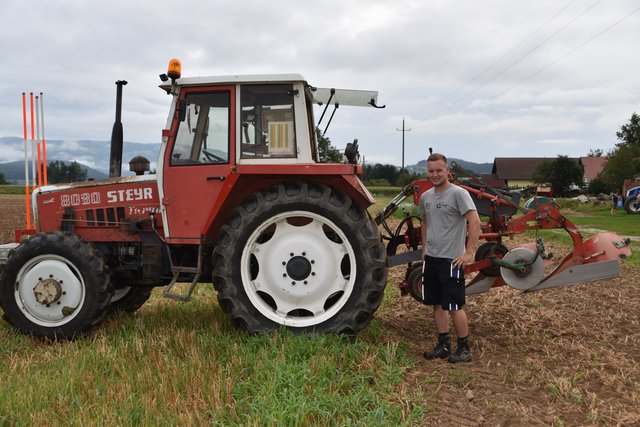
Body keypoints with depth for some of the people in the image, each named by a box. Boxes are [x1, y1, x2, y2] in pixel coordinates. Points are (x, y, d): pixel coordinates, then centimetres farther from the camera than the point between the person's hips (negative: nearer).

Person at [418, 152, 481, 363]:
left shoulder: (458, 194, -11)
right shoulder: (426, 197, 11)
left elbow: (475, 222, -18)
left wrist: (469, 253, -20)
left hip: (451, 259, -7)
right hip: (431, 258, 7)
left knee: (455, 306, -2)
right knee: (437, 304, 12)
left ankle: (464, 348, 11)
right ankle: (443, 345, 23)